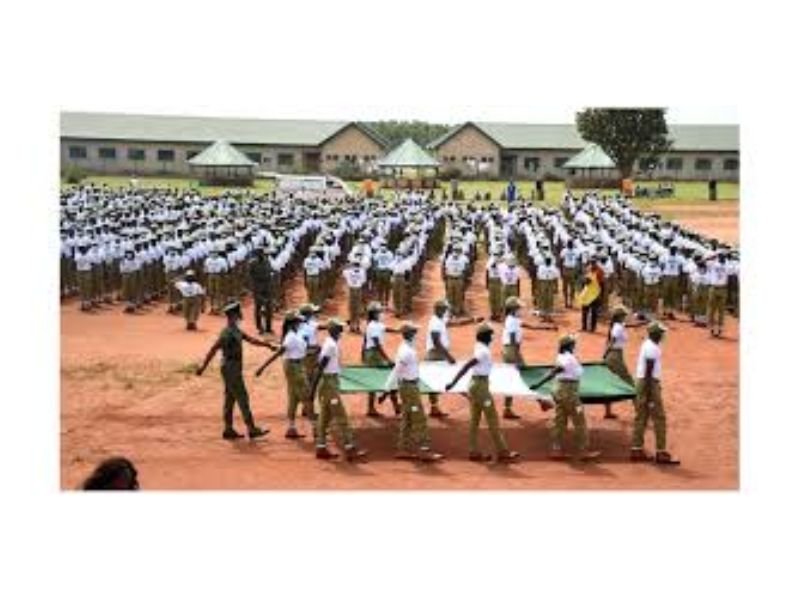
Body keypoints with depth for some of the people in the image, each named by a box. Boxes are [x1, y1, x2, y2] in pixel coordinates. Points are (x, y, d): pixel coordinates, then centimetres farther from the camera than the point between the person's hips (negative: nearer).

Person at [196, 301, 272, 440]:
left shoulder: (236, 330, 12)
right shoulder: (227, 333, -19)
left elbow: (251, 340, 17)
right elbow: (213, 349, -19)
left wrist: (267, 345, 9)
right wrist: (203, 367, -19)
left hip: (233, 370, 10)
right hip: (231, 370, -10)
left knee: (230, 399, 11)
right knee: (242, 399, -7)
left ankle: (228, 430, 15)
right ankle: (252, 430, -4)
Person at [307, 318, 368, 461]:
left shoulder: (332, 344, 11)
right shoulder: (330, 345, -18)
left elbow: (321, 367, 16)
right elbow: (320, 368, -21)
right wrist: (312, 392, -22)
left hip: (330, 383, 10)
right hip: (329, 384, -10)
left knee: (325, 417, 11)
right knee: (341, 417, -6)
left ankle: (321, 448, 15)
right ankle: (350, 449, -4)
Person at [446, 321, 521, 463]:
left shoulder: (480, 349, 10)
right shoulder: (484, 351, -19)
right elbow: (467, 366, -24)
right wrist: (453, 382, -26)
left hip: (475, 383, 10)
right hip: (481, 384, -10)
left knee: (474, 419, 10)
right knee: (492, 419, -3)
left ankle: (474, 452, 13)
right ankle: (503, 453, 3)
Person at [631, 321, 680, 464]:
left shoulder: (647, 345, 13)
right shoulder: (652, 348, -18)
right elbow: (649, 371, -21)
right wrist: (650, 395, -21)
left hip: (642, 382, 10)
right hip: (649, 384, -10)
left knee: (641, 417, 11)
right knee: (659, 418, -4)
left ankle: (637, 450, 14)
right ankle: (661, 453, -1)